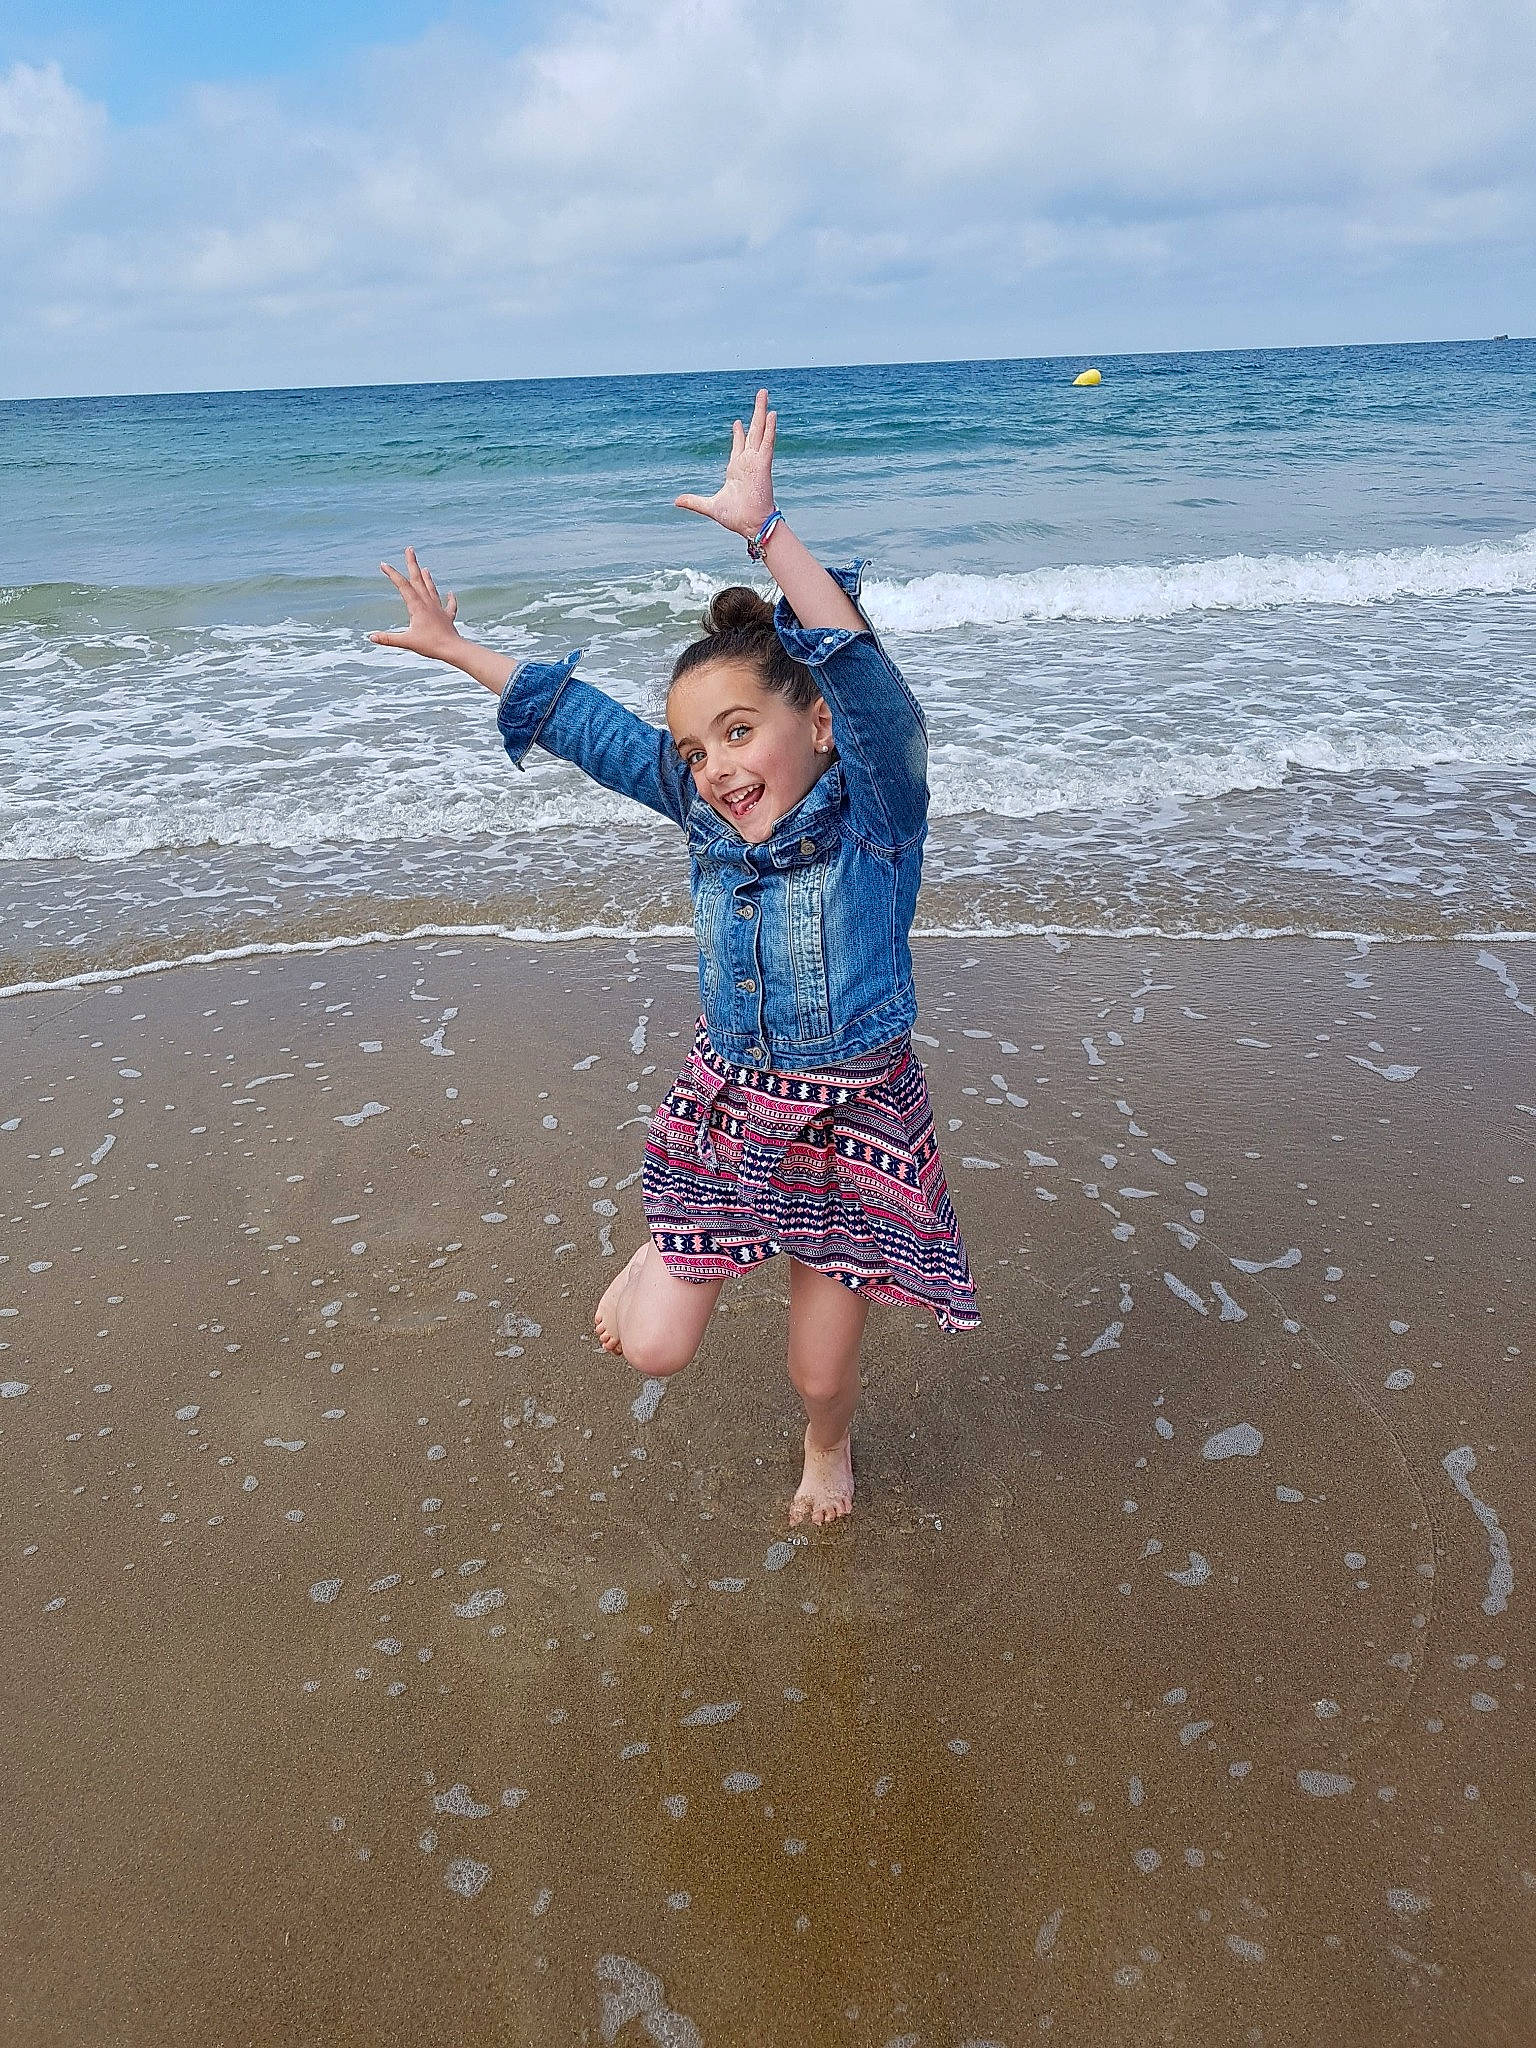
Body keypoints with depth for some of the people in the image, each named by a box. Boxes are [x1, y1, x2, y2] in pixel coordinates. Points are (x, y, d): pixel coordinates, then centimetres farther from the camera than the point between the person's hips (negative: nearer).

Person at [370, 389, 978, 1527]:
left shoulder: (876, 810, -18)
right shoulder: (707, 811, -5)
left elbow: (864, 675, -35)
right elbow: (586, 723, 4)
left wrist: (764, 525, -40)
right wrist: (457, 647, 9)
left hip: (853, 1120, -3)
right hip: (726, 1104, 4)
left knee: (820, 1370, 13)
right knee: (653, 1347, 4)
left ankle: (829, 1445, 49)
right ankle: (666, 1251, 39)